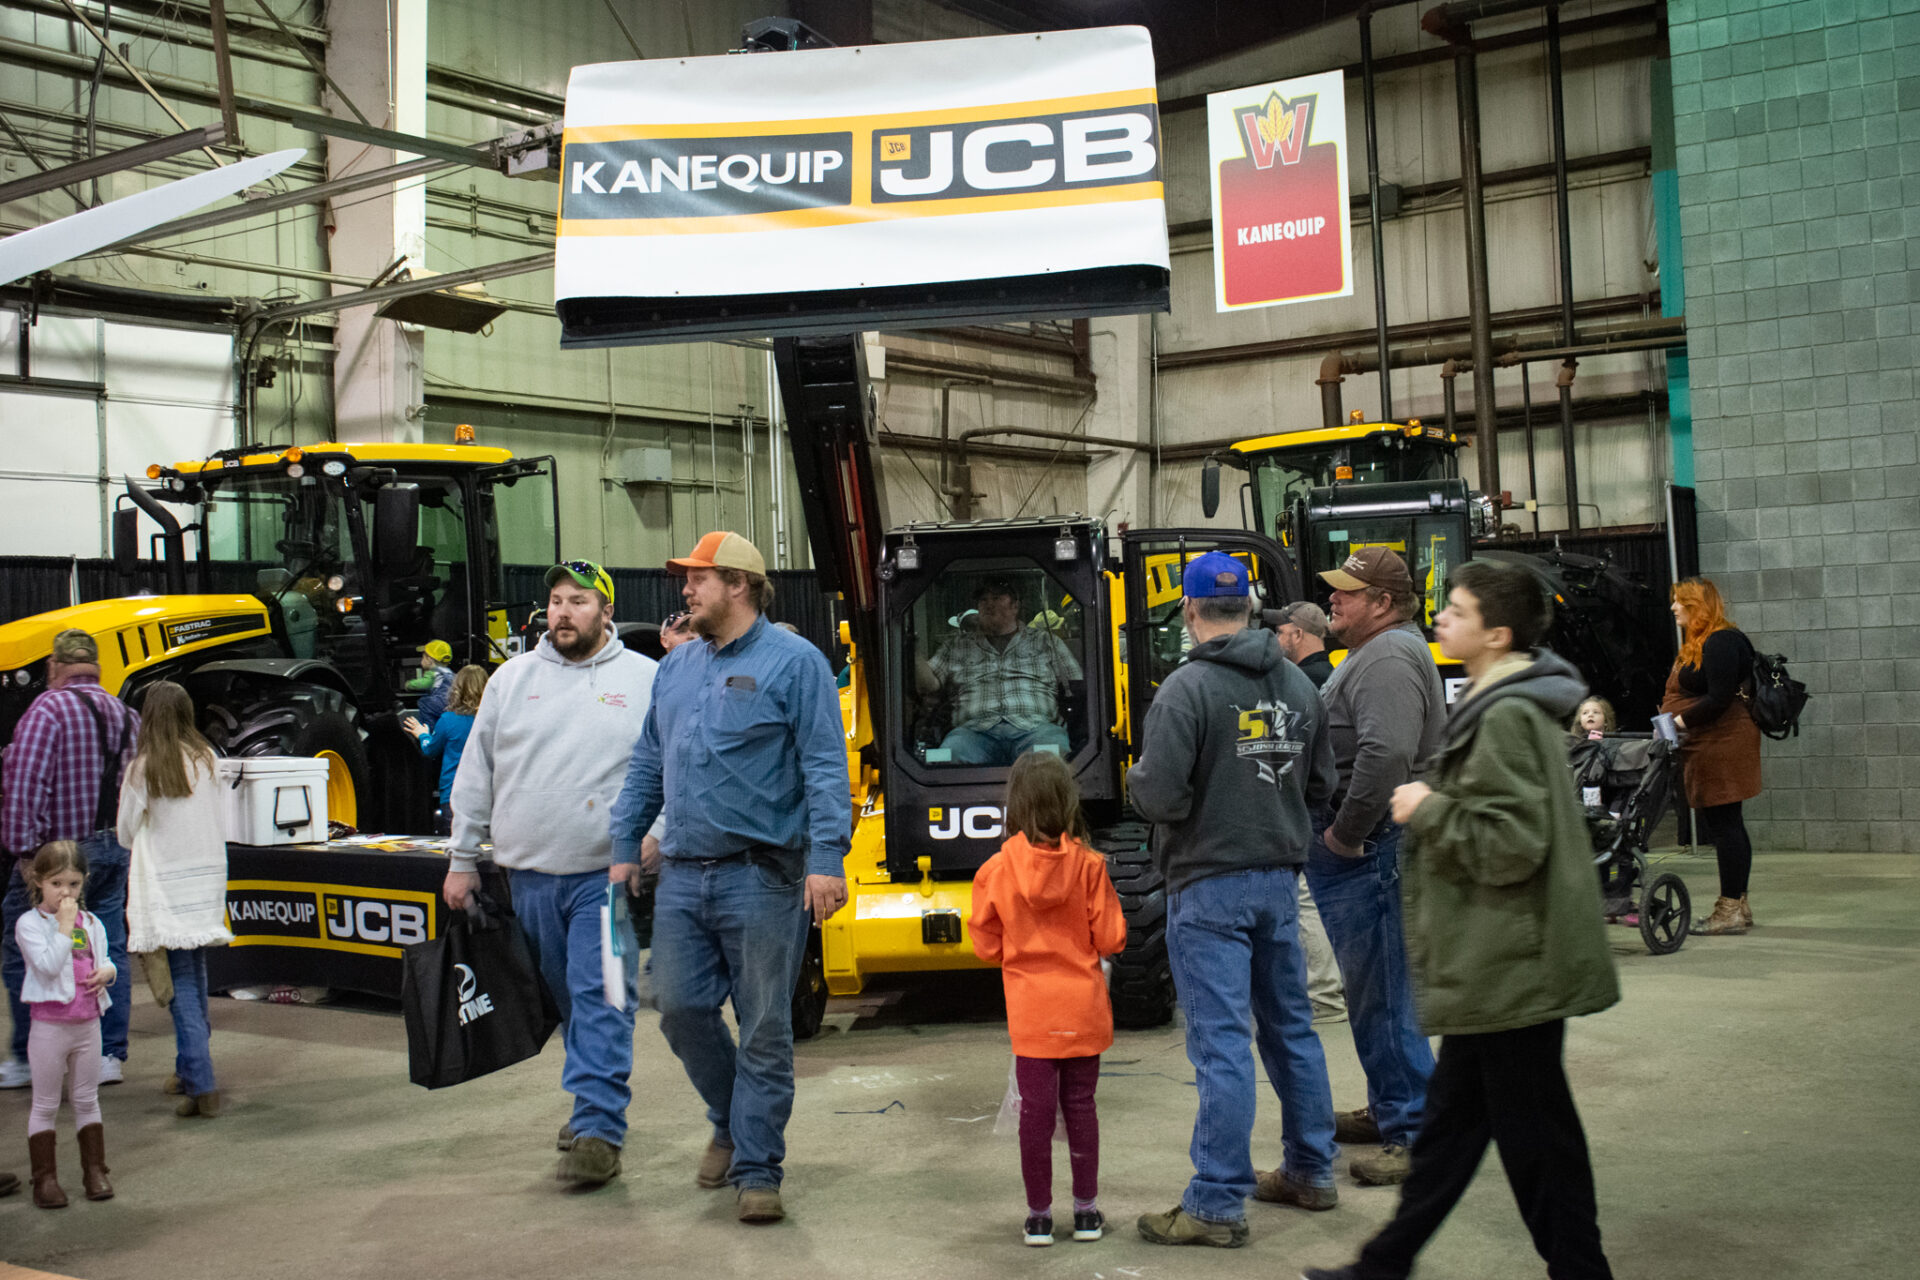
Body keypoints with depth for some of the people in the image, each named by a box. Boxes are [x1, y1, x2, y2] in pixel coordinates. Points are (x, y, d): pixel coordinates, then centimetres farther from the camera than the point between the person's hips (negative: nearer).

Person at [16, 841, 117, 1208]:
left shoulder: (91, 923, 7)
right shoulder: (30, 923, -10)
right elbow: (48, 965, -23)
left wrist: (106, 971, -5)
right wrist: (64, 925, -21)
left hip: (88, 1024, 5)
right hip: (50, 1026, -5)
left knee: (87, 1100, 13)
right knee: (46, 1105, 5)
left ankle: (94, 1170, 21)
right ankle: (44, 1178, 12)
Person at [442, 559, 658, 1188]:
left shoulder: (645, 680, 2)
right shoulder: (512, 678, 10)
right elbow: (476, 774, 13)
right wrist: (463, 858, 12)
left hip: (607, 875, -4)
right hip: (529, 874, 4)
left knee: (600, 999, -9)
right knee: (565, 996, 13)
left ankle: (598, 1130, -9)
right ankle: (595, 1102, 28)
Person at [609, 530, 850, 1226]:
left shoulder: (793, 662, -4)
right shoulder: (676, 667, 15)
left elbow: (825, 768, -10)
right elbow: (647, 765, 20)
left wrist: (826, 858, -18)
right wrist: (625, 848, 15)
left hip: (761, 878, -6)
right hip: (683, 875, 6)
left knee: (764, 1027, 1)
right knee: (680, 1007, 6)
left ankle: (756, 1170, 11)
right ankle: (732, 1121, 31)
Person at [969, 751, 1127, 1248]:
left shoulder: (996, 870, -9)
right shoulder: (1088, 865, -9)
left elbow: (986, 947, -1)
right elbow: (1110, 938, -6)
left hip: (1031, 1015, -1)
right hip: (1084, 1009, 1)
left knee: (1036, 1111, 6)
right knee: (1080, 1105, 12)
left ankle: (1039, 1215, 13)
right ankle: (1086, 1210, 19)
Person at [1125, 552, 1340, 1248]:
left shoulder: (1188, 687, -15)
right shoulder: (1296, 684, 5)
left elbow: (1159, 796, -20)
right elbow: (1321, 783, 10)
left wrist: (1136, 775, 1)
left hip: (1210, 885, -6)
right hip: (1280, 879, 7)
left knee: (1221, 1043, -3)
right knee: (1291, 1027, 18)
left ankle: (1217, 1205, 2)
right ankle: (1310, 1171, 29)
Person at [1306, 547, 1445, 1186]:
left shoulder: (1390, 660, -17)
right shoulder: (1375, 654, 19)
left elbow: (1384, 756, -31)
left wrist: (1345, 833, -22)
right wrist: (1339, 831, 20)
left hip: (1369, 850, -11)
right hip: (1360, 848, 11)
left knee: (1381, 992, -7)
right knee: (1372, 988, 19)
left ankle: (1415, 1133, -2)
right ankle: (1388, 1108, 31)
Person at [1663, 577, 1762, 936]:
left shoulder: (1721, 642, -13)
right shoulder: (1696, 644, 20)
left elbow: (1720, 699, -21)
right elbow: (1685, 695, 22)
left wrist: (1681, 721, -19)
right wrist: (1669, 718, 8)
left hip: (1722, 744, -11)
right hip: (1705, 746, 11)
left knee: (1724, 824, -7)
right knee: (1721, 826, 12)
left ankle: (1731, 910, -4)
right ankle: (1736, 905, 17)